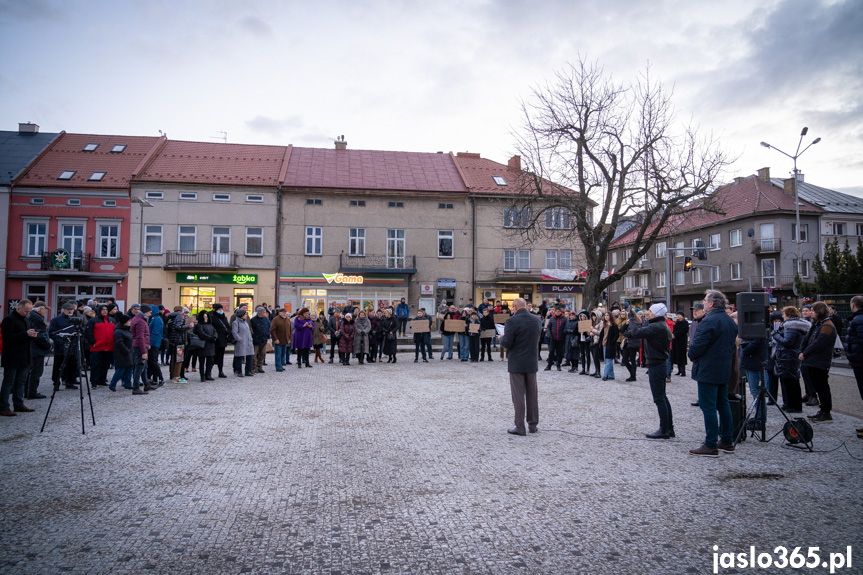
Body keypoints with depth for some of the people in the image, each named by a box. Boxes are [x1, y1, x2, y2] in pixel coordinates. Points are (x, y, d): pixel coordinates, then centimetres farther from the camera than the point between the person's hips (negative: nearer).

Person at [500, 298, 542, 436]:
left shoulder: (512, 321, -16)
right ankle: (533, 425, 22)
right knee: (532, 395, 14)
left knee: (518, 396, 1)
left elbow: (507, 343, -19)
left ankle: (520, 428, 4)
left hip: (516, 363, -5)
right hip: (532, 362, 5)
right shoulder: (537, 320, 4)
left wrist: (501, 339, 2)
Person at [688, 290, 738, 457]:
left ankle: (710, 446, -3)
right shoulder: (730, 321, 11)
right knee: (723, 405, 16)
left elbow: (698, 344, -20)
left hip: (708, 371, -9)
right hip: (725, 370, 9)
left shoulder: (709, 321, -19)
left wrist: (692, 356, -1)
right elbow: (732, 343, 17)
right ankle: (727, 441, 24)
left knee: (708, 407, -5)